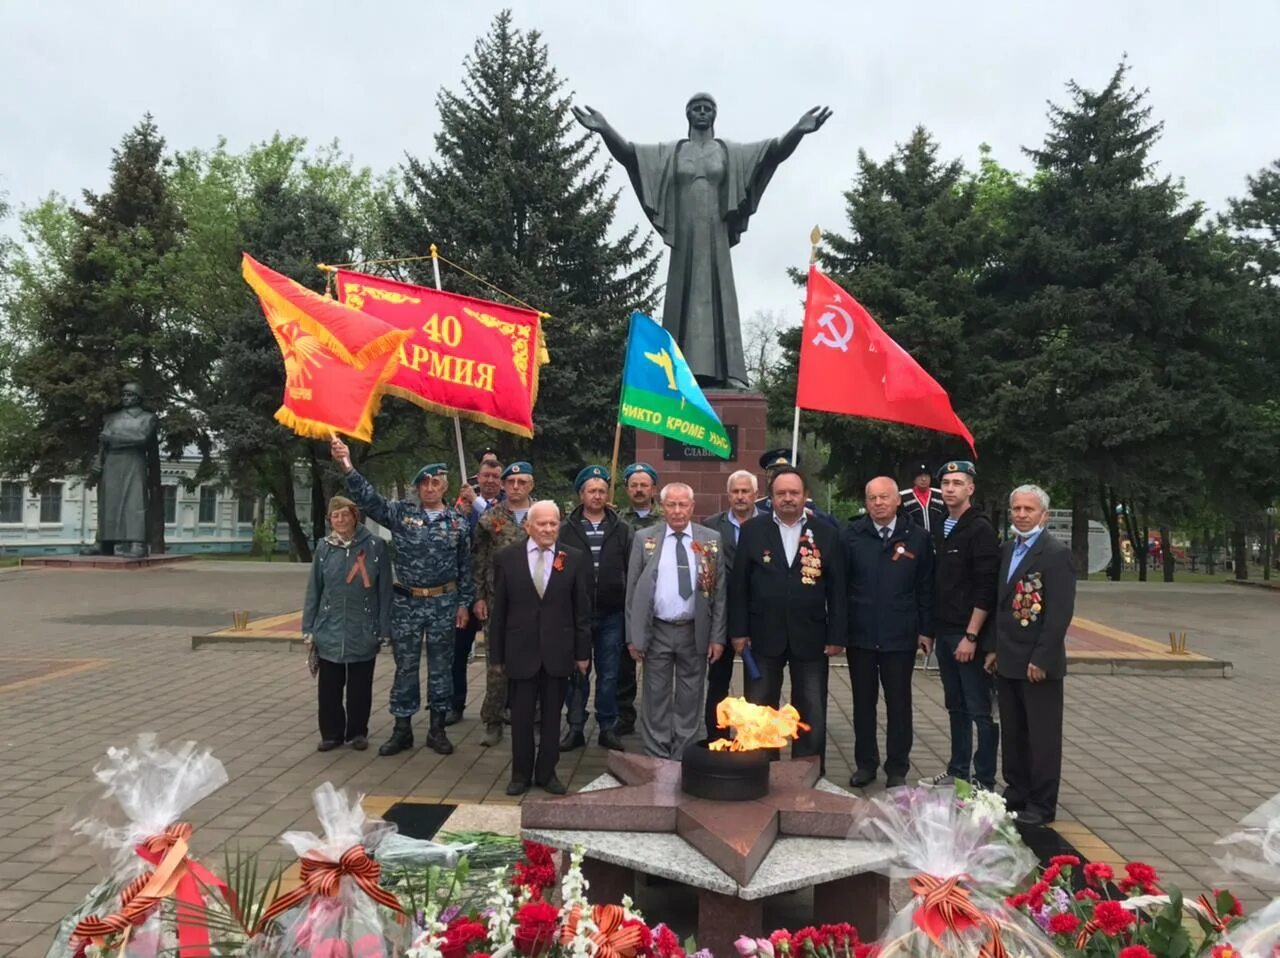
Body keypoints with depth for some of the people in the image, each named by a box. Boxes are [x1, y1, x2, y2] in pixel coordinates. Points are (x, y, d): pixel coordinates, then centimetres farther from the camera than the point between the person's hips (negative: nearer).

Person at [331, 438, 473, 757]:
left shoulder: (458, 520, 1)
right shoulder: (401, 512, -1)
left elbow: (465, 565, 5)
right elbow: (369, 498, -15)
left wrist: (464, 603, 3)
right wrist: (347, 467, -30)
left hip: (444, 603, 0)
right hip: (406, 602, 0)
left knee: (441, 667, 8)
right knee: (405, 666, 8)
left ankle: (437, 729, 21)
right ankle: (402, 730, 20)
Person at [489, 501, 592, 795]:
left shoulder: (576, 559, -2)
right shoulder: (506, 557, -1)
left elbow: (583, 609, 1)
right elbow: (498, 609, 2)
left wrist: (583, 651, 0)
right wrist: (497, 652, 2)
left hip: (558, 651, 0)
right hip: (521, 650, 0)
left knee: (552, 716, 11)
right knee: (521, 716, 10)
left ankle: (547, 772, 26)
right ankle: (521, 774, 26)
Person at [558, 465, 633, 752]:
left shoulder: (621, 530, 3)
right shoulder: (567, 529, -1)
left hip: (611, 613, 1)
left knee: (609, 674, 10)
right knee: (577, 673, 9)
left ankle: (608, 728, 21)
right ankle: (575, 728, 20)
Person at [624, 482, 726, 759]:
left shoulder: (712, 540, 1)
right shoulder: (644, 538, -1)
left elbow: (719, 592, 2)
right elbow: (632, 590, 1)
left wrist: (717, 636, -2)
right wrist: (633, 636, -3)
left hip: (695, 632, 1)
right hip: (657, 631, 0)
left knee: (690, 699, 10)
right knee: (656, 698, 8)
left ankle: (683, 757, 24)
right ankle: (656, 757, 20)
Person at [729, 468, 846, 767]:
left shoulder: (826, 534, 2)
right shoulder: (752, 531, 1)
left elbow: (837, 588, 2)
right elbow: (738, 584, 1)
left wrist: (837, 635, -2)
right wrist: (738, 630, -4)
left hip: (810, 636, 0)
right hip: (764, 635, 0)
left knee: (812, 713, 10)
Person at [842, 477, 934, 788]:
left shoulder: (917, 537, 0)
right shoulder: (852, 535, -1)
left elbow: (926, 588, 3)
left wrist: (926, 630, 1)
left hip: (901, 636, 0)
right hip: (860, 634, 1)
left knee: (899, 703, 8)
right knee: (863, 702, 11)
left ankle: (897, 768, 21)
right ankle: (865, 763, 25)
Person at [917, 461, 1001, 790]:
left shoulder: (980, 529, -9)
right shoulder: (939, 529, 12)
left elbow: (986, 588, -15)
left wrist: (971, 635, -18)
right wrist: (929, 628, 11)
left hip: (970, 635, -7)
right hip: (944, 633, 7)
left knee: (980, 711, 0)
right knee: (956, 707, 16)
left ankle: (984, 781, 9)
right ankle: (958, 772, 26)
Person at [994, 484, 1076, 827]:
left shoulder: (1056, 553, -12)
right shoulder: (1007, 550, 11)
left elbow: (1061, 612, -17)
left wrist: (1041, 659, -18)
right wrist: (995, 649, 12)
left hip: (1038, 664, -7)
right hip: (1008, 662, 7)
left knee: (1043, 737, 5)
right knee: (1013, 734, 16)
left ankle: (1042, 805, 16)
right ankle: (1016, 794, 28)